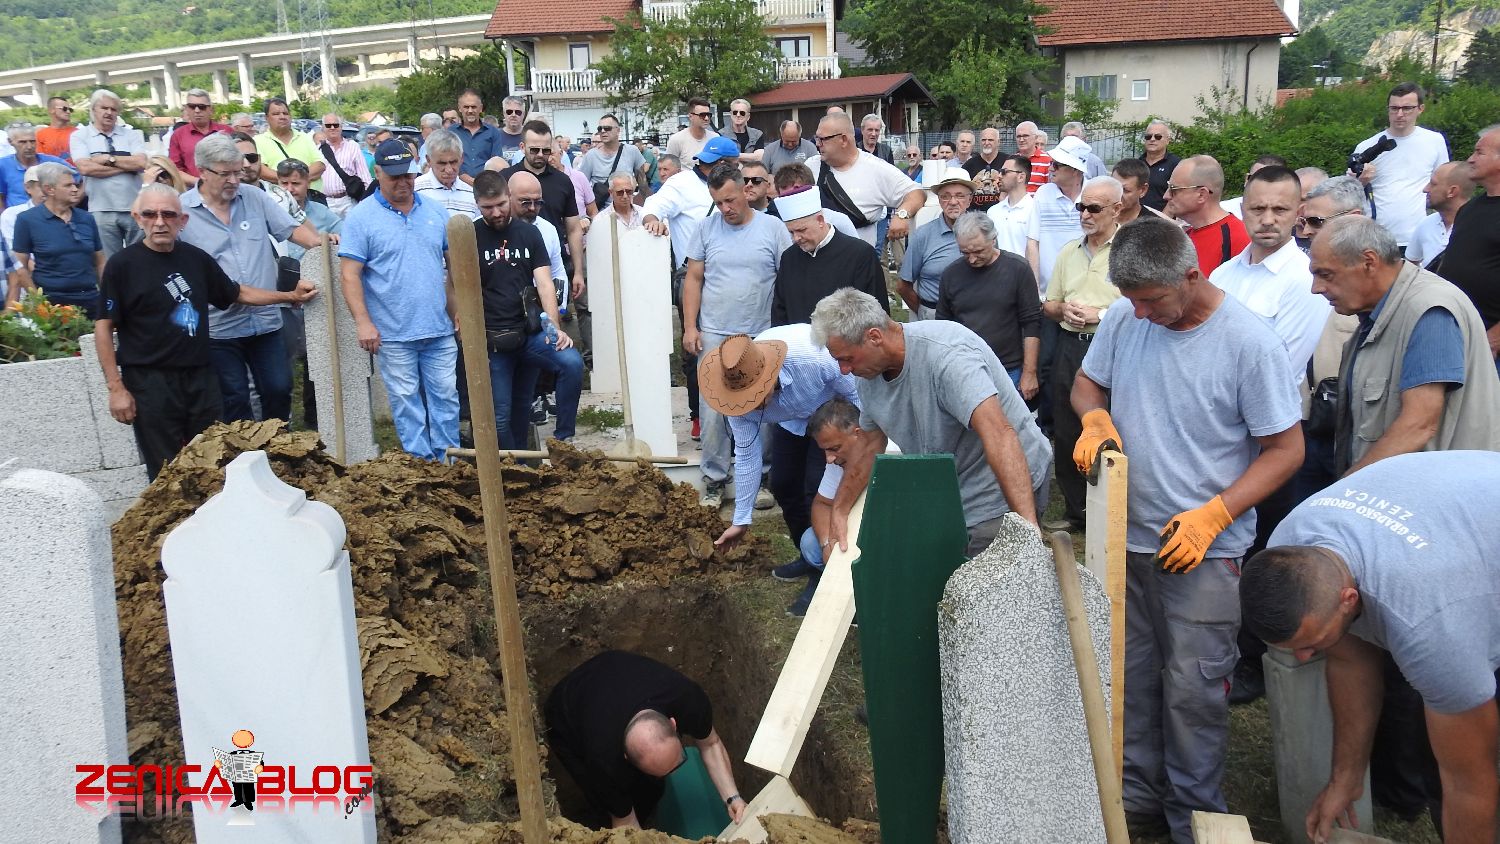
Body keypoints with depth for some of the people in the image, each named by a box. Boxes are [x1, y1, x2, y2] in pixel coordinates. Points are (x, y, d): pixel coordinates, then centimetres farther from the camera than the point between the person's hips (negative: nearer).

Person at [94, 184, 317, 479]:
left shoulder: (196, 258, 7)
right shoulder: (123, 264, -7)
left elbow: (236, 293, 20)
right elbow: (104, 327, -5)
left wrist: (291, 296, 14)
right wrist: (116, 388, -10)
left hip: (201, 377, 4)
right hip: (150, 382, -4)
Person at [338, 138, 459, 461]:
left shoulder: (435, 212, 9)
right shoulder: (361, 217, -4)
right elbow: (349, 275, -8)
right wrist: (364, 323, -16)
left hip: (439, 329, 4)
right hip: (393, 334, -3)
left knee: (445, 396, 7)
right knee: (406, 402, 4)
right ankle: (421, 463, 13)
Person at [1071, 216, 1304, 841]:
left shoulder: (1250, 343, -16)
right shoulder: (1124, 318, -3)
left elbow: (1285, 449, -10)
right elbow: (1087, 382, 15)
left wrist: (1212, 515, -20)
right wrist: (1094, 417, -9)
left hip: (1205, 550, -5)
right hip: (1126, 537, 5)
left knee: (1192, 689, 1)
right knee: (1131, 678, 15)